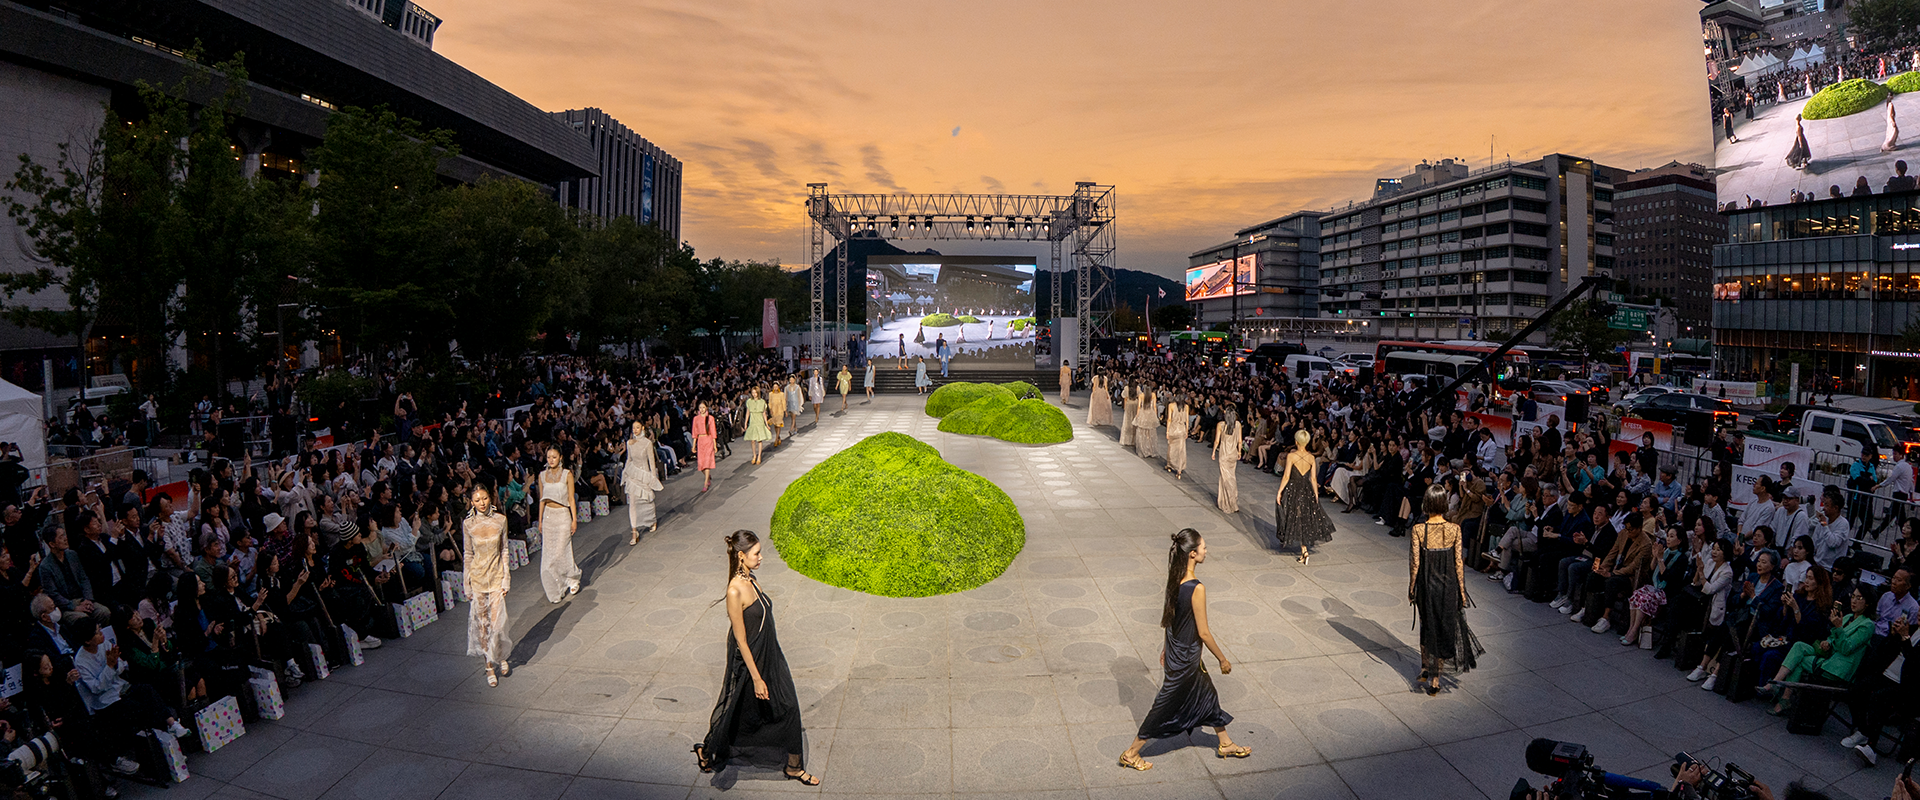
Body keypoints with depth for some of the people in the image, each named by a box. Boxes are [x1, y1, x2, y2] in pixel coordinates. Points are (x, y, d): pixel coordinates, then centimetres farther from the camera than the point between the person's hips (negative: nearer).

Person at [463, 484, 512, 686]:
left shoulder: (500, 520, -4)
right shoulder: (468, 524, -4)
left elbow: (504, 550, 2)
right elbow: (468, 555, 2)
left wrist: (506, 578, -2)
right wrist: (467, 584, 2)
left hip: (496, 575, 0)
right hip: (477, 576, 1)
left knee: (497, 622, -5)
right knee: (482, 623, 6)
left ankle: (501, 657, 22)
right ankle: (489, 666, 18)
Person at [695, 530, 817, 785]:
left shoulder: (751, 580, 1)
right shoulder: (735, 591, -26)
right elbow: (741, 640, -22)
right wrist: (756, 678, -19)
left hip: (769, 656, 8)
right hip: (749, 661, -8)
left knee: (788, 707, 10)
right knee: (742, 714, 12)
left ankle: (794, 766, 24)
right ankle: (708, 751, 38)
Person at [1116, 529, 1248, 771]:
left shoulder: (1174, 580, -4)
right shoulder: (1197, 589, -29)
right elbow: (1203, 632, -22)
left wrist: (1166, 648, 20)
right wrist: (1223, 659, -8)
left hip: (1175, 651, 8)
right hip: (1185, 660, -8)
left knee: (1208, 696, 24)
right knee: (1166, 706, 7)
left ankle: (1225, 744, 43)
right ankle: (1131, 754, 19)